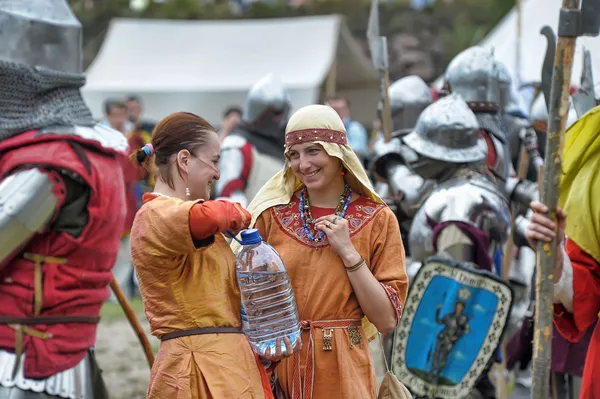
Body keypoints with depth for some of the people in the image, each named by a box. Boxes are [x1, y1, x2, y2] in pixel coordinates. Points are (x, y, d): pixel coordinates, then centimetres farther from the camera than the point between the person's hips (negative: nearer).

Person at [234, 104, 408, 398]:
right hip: (279, 367, 1)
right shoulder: (272, 215, 0)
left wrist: (349, 252, -14)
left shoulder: (377, 220, -2)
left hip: (342, 373, -1)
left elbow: (386, 320, -7)